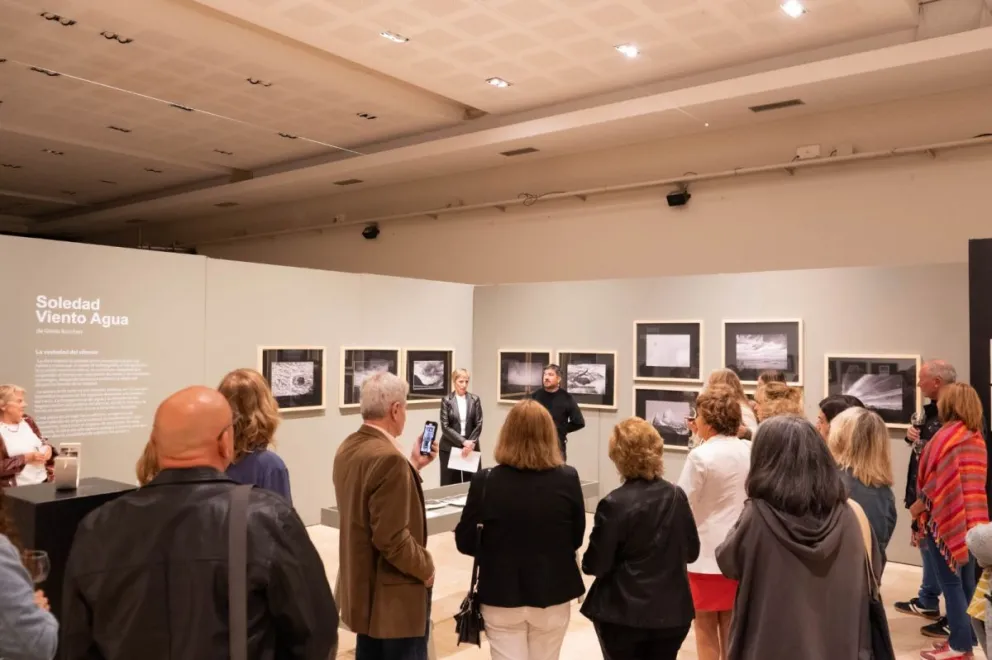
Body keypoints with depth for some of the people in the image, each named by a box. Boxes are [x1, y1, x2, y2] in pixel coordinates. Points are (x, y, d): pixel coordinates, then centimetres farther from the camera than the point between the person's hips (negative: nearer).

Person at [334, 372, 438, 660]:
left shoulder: (348, 449, 3)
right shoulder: (388, 457, -26)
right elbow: (392, 537, -27)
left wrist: (413, 465, 11)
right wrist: (425, 567, -11)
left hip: (362, 584, 9)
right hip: (394, 592, -9)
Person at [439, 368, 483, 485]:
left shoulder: (474, 400, 6)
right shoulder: (446, 400, 0)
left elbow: (478, 425, 2)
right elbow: (445, 427, -7)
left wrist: (470, 443, -11)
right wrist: (463, 442, -15)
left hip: (471, 448, 2)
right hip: (450, 449, -2)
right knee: (449, 484, -1)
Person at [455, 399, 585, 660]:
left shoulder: (485, 481, -16)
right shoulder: (568, 479, -12)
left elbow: (465, 542, -6)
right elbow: (577, 539, 1)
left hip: (502, 594, -2)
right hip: (552, 594, 2)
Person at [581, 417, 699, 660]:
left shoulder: (614, 504, -19)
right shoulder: (677, 496, -3)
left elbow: (595, 565, -14)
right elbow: (691, 552, 7)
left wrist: (586, 561, 7)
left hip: (622, 613, -4)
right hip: (672, 612, 4)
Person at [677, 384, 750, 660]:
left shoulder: (701, 456, -19)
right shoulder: (750, 451, -3)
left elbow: (683, 505, -15)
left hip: (706, 554, -5)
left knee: (706, 631, 11)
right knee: (732, 629, 19)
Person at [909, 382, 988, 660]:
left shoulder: (947, 436, -17)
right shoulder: (977, 437, 8)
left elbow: (939, 482, -20)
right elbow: (973, 481, 14)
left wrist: (918, 506, -7)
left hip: (946, 519, -8)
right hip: (972, 519, 8)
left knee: (950, 582, 0)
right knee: (967, 581, 15)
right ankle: (968, 638, 24)